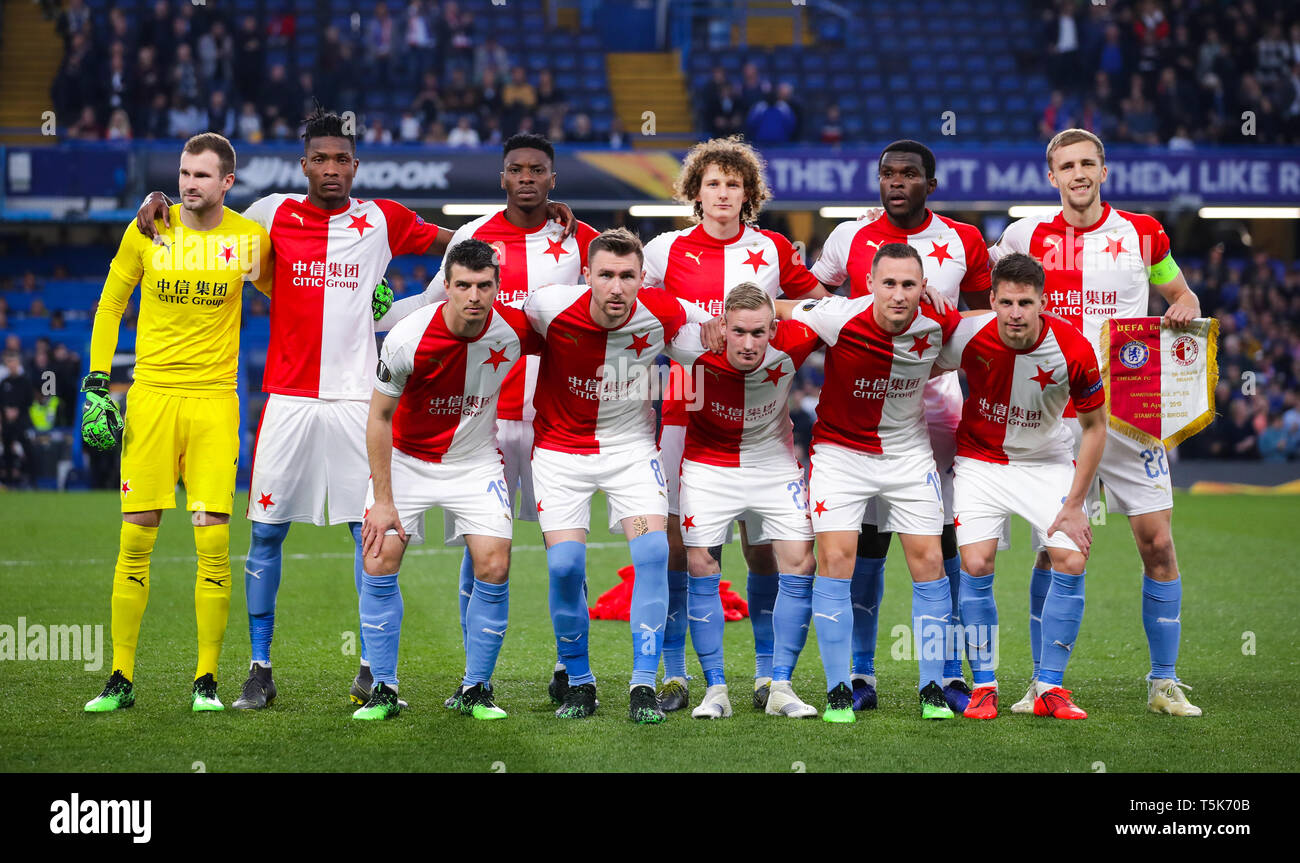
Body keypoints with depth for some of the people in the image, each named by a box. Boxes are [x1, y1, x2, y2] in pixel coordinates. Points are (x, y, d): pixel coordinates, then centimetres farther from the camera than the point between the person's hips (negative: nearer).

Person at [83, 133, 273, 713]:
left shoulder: (250, 238, 1)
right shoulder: (147, 230, 2)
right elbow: (110, 306, 11)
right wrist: (97, 385, 4)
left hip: (214, 399, 0)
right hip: (151, 394, 0)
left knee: (213, 540, -6)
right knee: (135, 539, -1)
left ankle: (206, 679, 4)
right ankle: (121, 678, 7)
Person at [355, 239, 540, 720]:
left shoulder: (514, 330, -18)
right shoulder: (409, 338, -25)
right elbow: (380, 417, -14)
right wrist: (382, 499, -15)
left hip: (476, 462, 2)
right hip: (405, 459, -1)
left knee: (494, 568, -11)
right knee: (379, 563, -12)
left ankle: (475, 689, 5)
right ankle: (382, 689, 2)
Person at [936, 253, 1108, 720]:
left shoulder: (1073, 349, -23)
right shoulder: (967, 337, -23)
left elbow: (1094, 425, -10)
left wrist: (1074, 504, -10)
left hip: (1046, 461, 1)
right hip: (980, 458, 0)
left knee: (1071, 563, -12)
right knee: (976, 566, -14)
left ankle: (1050, 689, 0)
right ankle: (984, 687, 0)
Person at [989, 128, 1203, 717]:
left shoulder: (1141, 234, 5)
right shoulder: (1028, 236, 5)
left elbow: (1182, 297, 17)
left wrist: (1184, 308, -4)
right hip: (1053, 411, 0)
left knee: (1158, 543, -4)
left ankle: (1164, 683, 5)